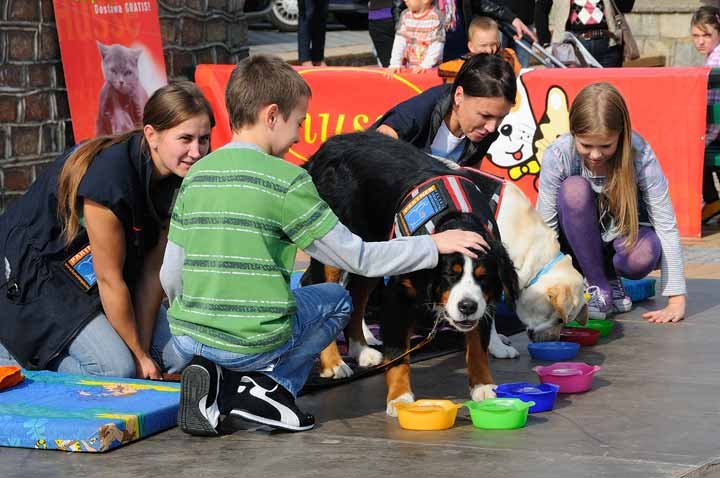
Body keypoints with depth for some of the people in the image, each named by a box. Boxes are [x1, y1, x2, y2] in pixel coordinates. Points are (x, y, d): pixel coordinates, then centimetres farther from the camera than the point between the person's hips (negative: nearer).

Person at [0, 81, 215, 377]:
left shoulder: (176, 180, -9)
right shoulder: (109, 175, -33)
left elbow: (153, 270, -6)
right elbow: (109, 278, -25)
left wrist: (143, 349, -10)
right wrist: (138, 355, -17)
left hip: (87, 271, 9)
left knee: (177, 356, 1)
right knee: (117, 367, -23)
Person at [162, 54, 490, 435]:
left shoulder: (196, 175, 6)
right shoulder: (286, 179, -9)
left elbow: (171, 277, 8)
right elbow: (357, 258, -5)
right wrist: (434, 245, 5)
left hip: (188, 339, 4)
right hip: (254, 342, -4)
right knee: (337, 300, 23)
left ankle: (213, 376, 8)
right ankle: (270, 386, 2)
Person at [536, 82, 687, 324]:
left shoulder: (640, 155, -25)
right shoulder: (557, 156, -24)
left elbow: (666, 225, -21)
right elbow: (546, 226, -18)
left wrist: (676, 300, -23)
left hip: (626, 233, -1)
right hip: (578, 242, 1)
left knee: (642, 256, -37)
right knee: (574, 188, -31)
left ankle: (610, 276, 0)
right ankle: (598, 286, -17)